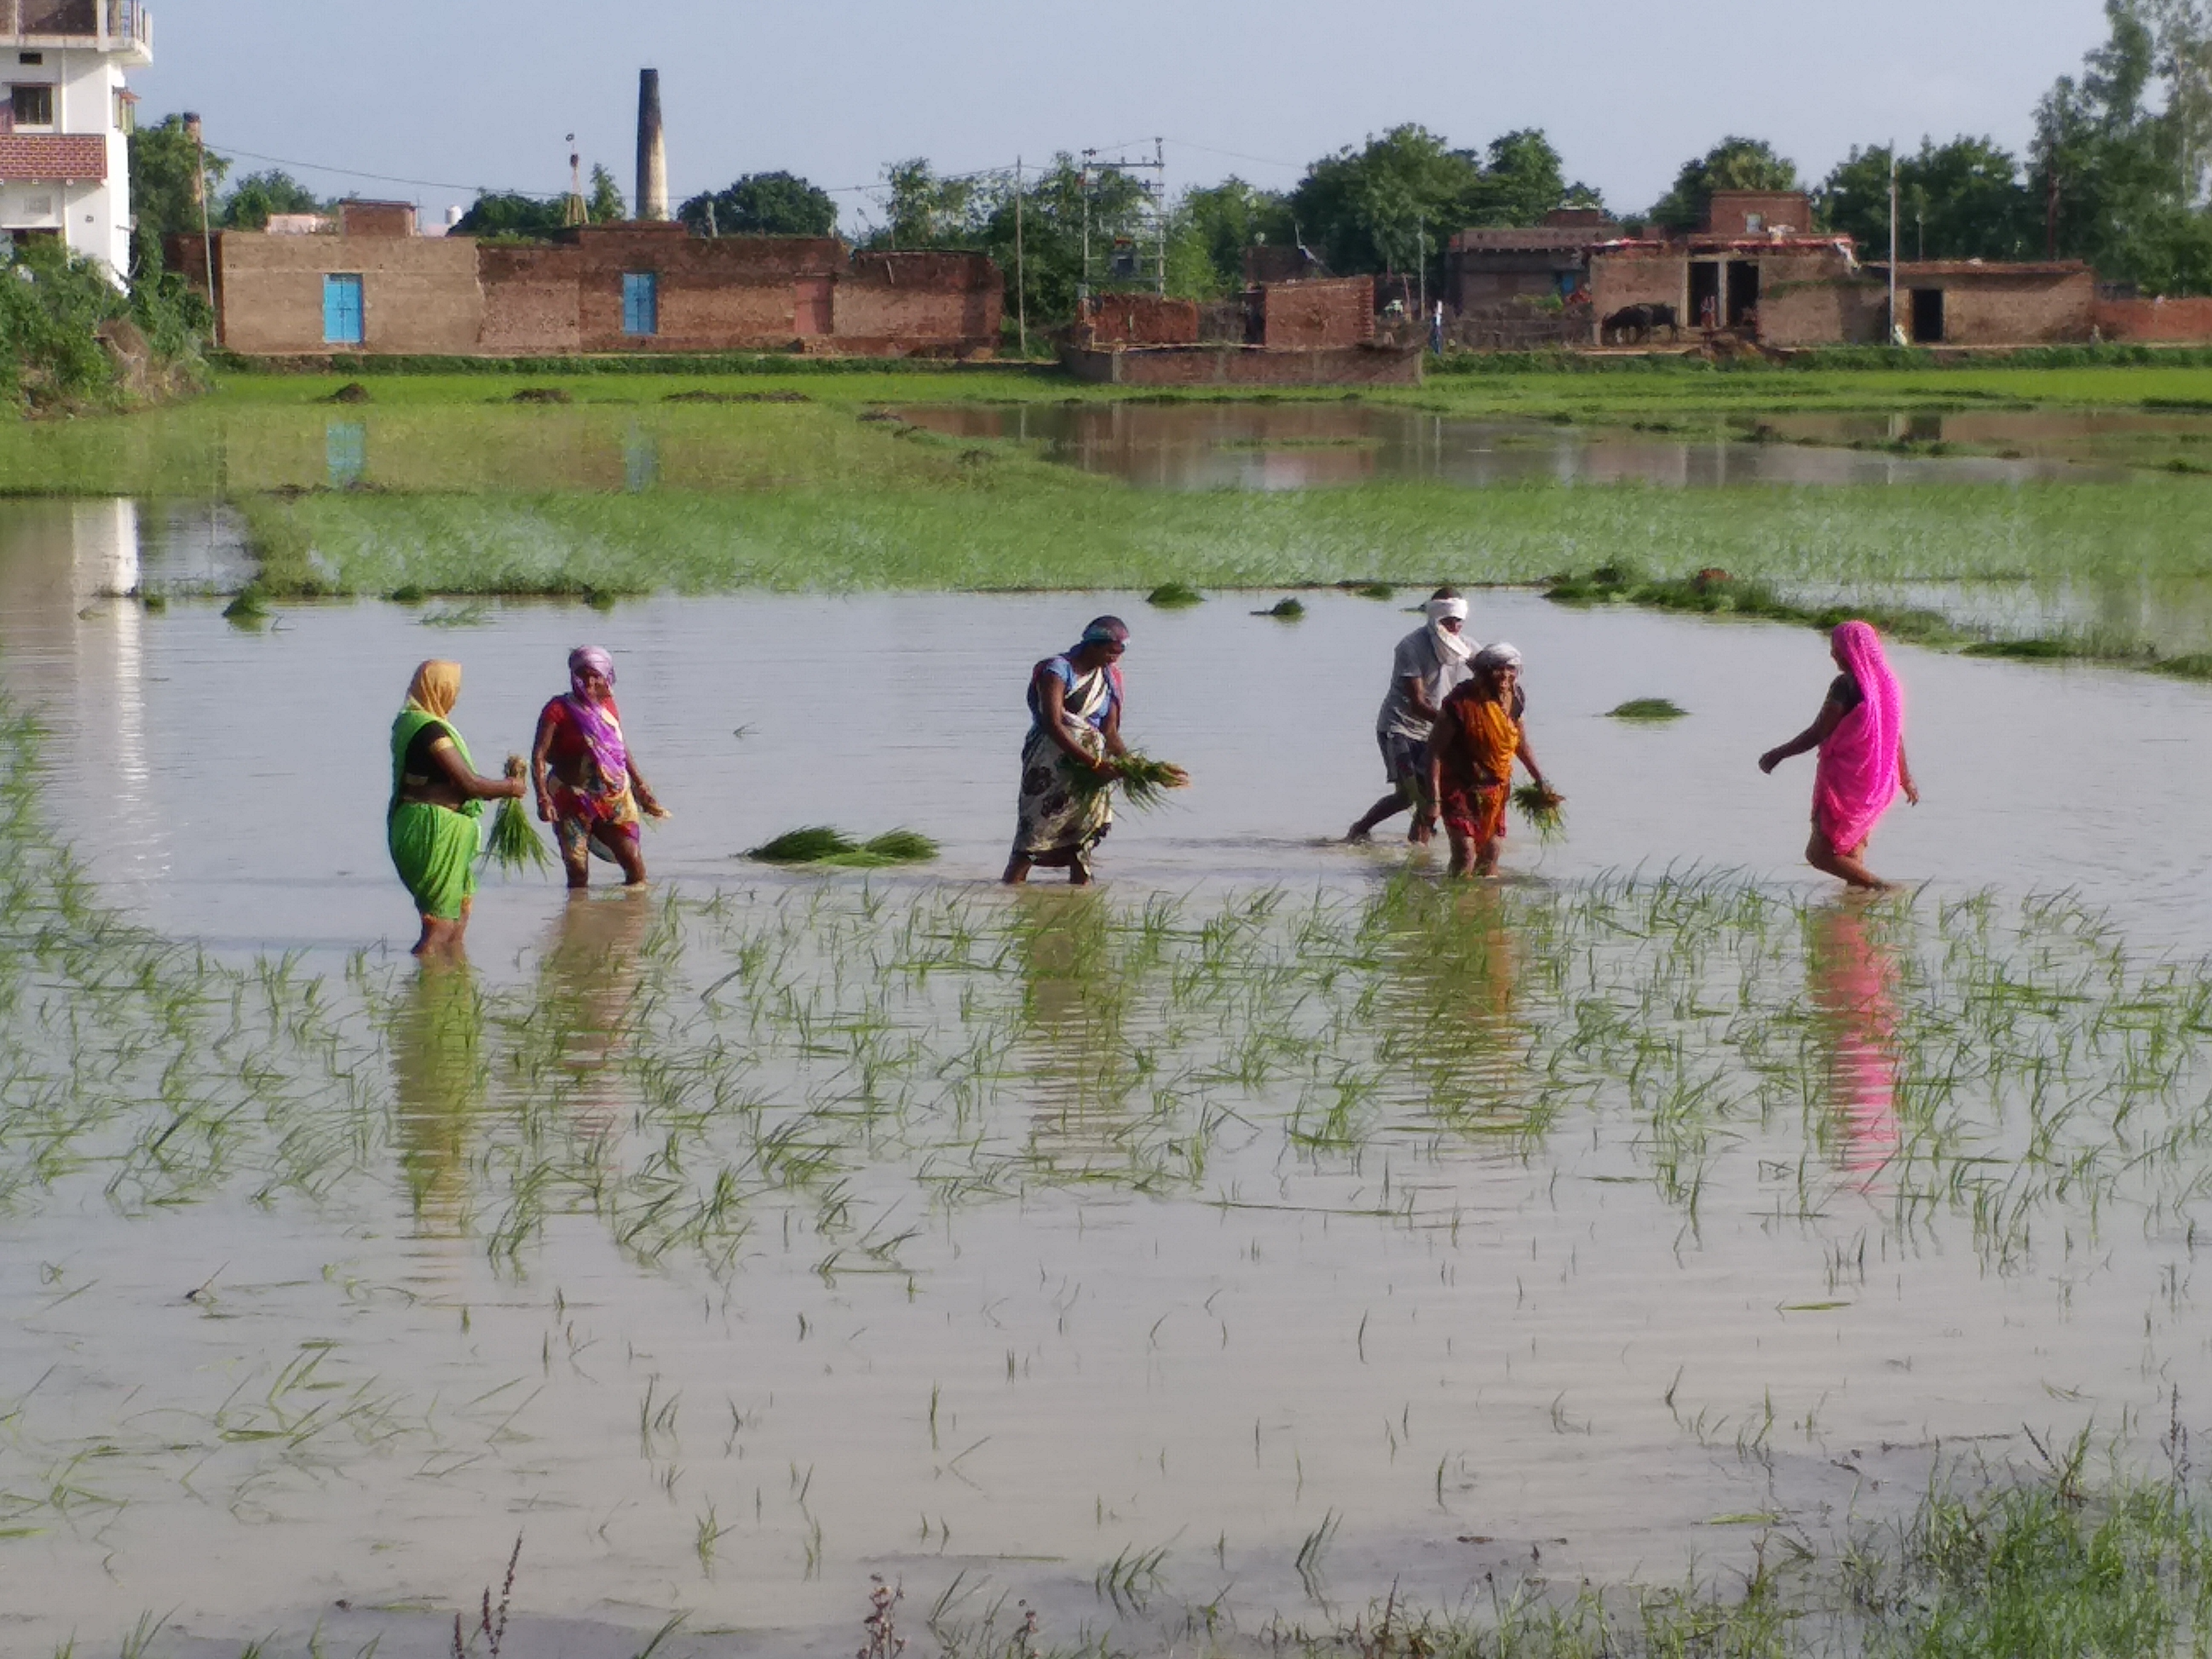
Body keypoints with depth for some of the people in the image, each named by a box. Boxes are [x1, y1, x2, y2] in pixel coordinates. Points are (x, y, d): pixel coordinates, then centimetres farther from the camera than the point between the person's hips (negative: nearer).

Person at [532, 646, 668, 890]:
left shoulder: (608, 707, 8)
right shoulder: (560, 709, -7)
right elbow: (539, 756, -13)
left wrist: (642, 786, 22)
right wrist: (543, 798, -25)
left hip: (615, 796, 4)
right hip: (574, 799, -4)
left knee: (636, 865, -5)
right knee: (578, 872, -4)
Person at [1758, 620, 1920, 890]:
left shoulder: (1846, 685, -15)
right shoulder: (1888, 683, 9)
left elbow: (1818, 734, -16)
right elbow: (1897, 738, 16)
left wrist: (1778, 754, -5)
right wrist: (1906, 779, 27)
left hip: (1846, 781, -9)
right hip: (1879, 784, 9)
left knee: (1820, 853, -7)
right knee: (1853, 854, 16)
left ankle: (1882, 888, -15)